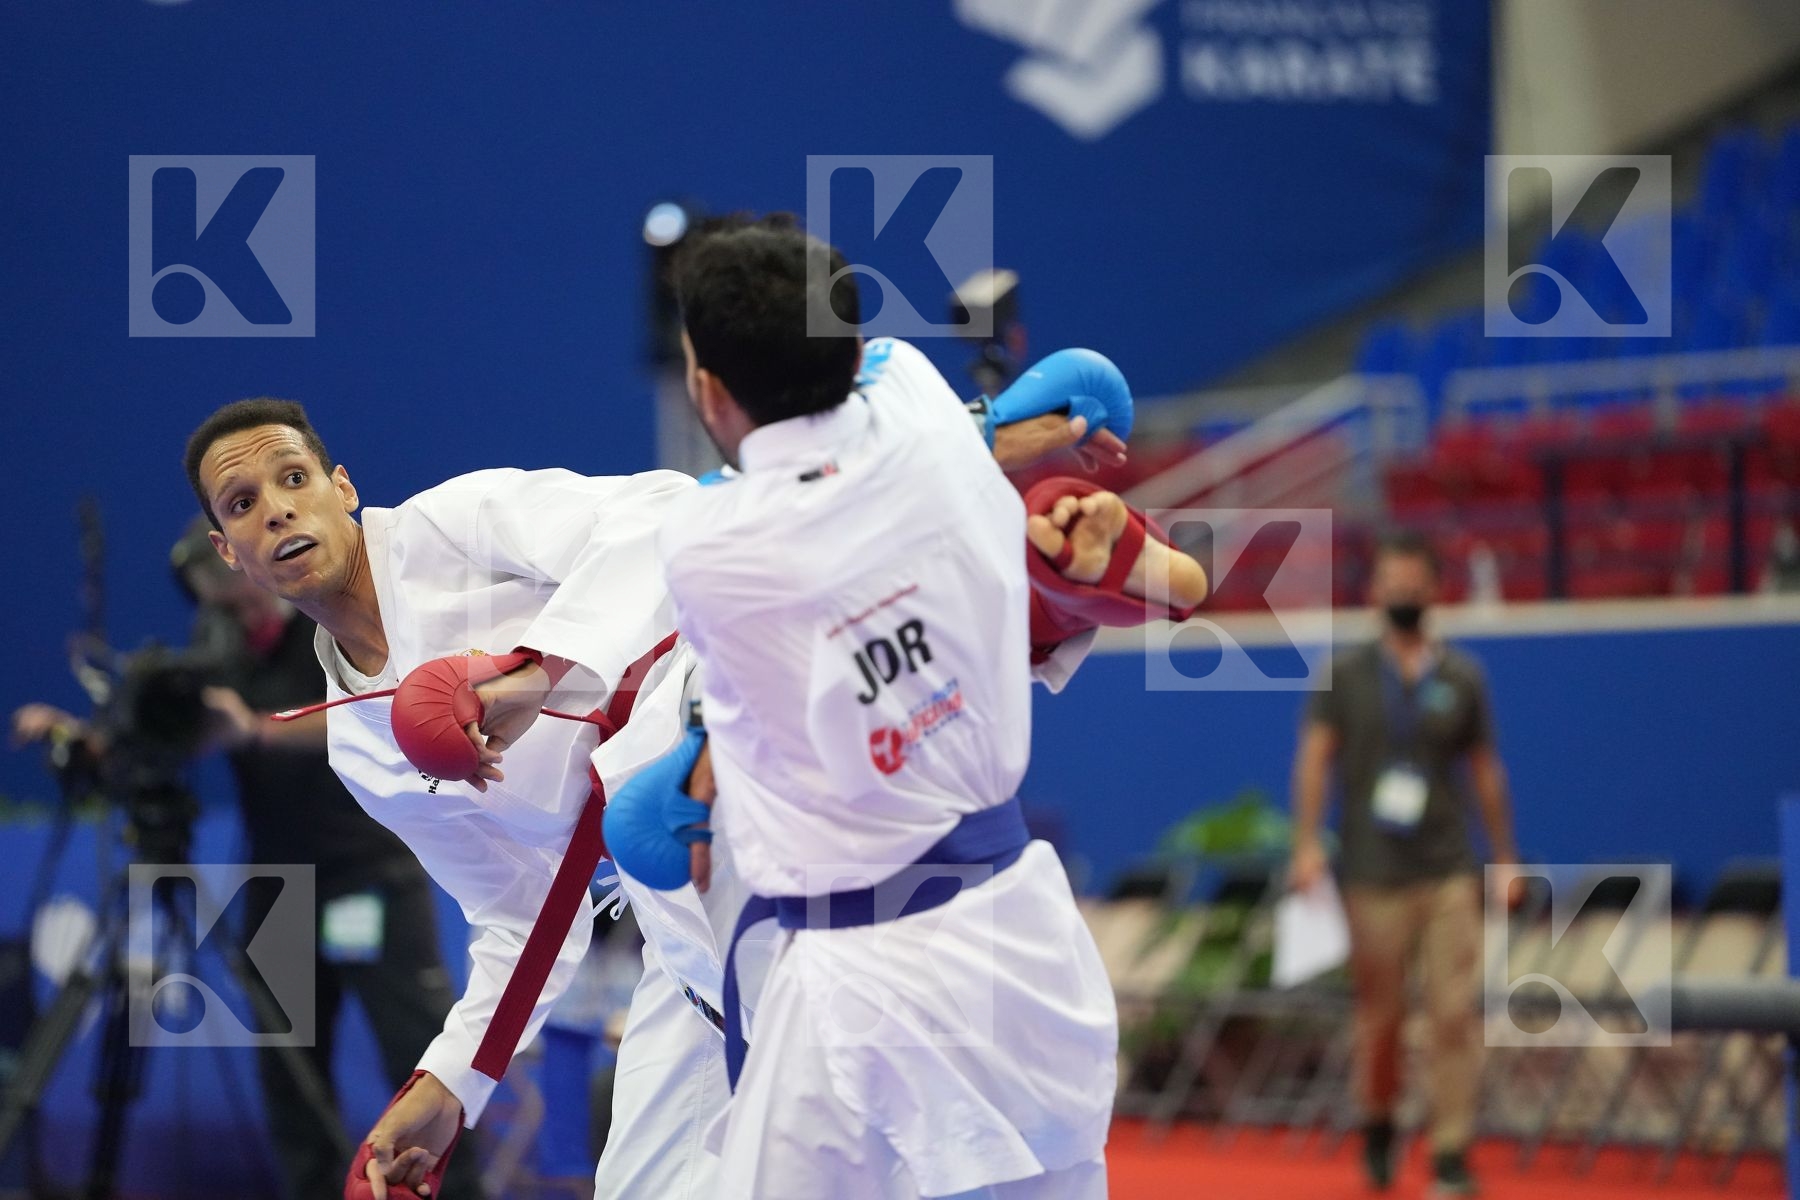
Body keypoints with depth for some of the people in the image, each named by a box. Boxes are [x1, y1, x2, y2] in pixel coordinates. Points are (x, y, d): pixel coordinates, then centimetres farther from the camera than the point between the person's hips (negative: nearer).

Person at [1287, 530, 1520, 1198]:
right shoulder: (1346, 676, 5)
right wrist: (1307, 844, -11)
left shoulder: (1462, 679, 9)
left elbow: (1485, 769, 14)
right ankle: (1377, 1124, 28)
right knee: (1379, 1012, 4)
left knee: (1455, 1012, -9)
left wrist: (1504, 857, 12)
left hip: (1449, 873, 1)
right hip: (1373, 878, -1)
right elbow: (1314, 758, 0)